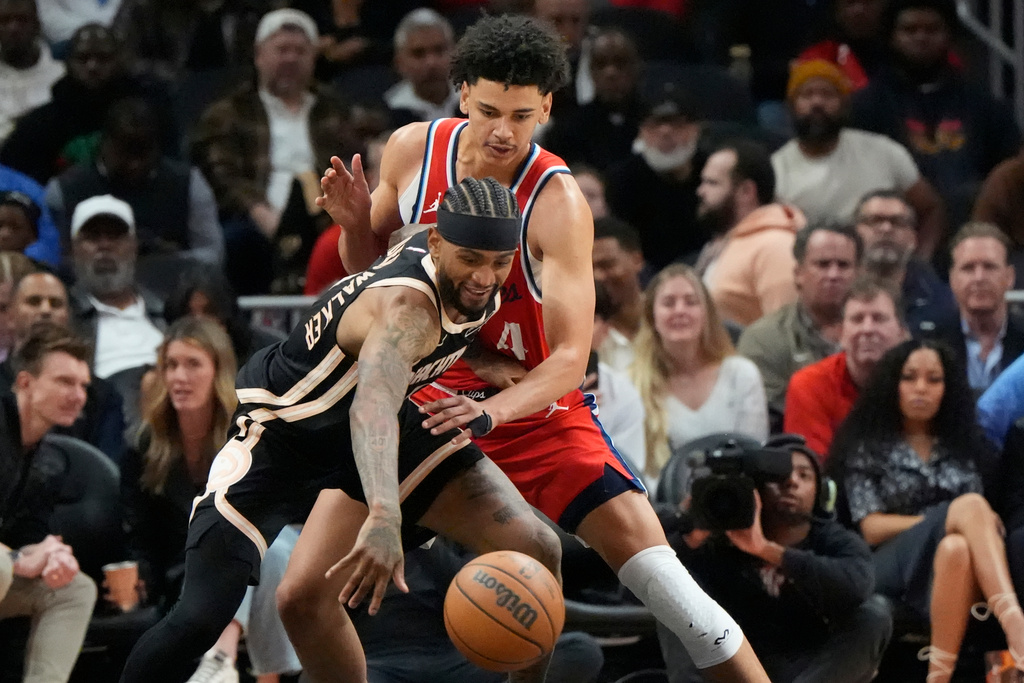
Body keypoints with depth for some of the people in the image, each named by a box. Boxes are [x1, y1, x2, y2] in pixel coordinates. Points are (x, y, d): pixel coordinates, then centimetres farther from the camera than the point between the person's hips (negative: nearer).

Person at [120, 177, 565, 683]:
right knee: (201, 618, -23)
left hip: (390, 423, 8)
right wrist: (383, 519, -75)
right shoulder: (409, 305, -37)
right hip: (279, 431, -8)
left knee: (535, 552, -10)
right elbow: (372, 404, -58)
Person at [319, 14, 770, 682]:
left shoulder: (557, 203, -23)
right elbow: (372, 269, 10)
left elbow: (570, 358, -27)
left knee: (655, 570, -18)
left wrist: (492, 409, -45)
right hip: (432, 400, 4)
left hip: (537, 409, -4)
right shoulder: (414, 150, -8)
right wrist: (355, 222, -13)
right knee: (309, 587, -3)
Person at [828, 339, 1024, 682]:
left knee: (957, 548, -38)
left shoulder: (964, 445, 24)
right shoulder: (869, 447, 15)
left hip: (959, 565, 3)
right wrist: (952, 519, -7)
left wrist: (973, 525, -11)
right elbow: (872, 529, 3)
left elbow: (981, 515, 15)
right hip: (893, 569, -3)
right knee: (970, 506, -34)